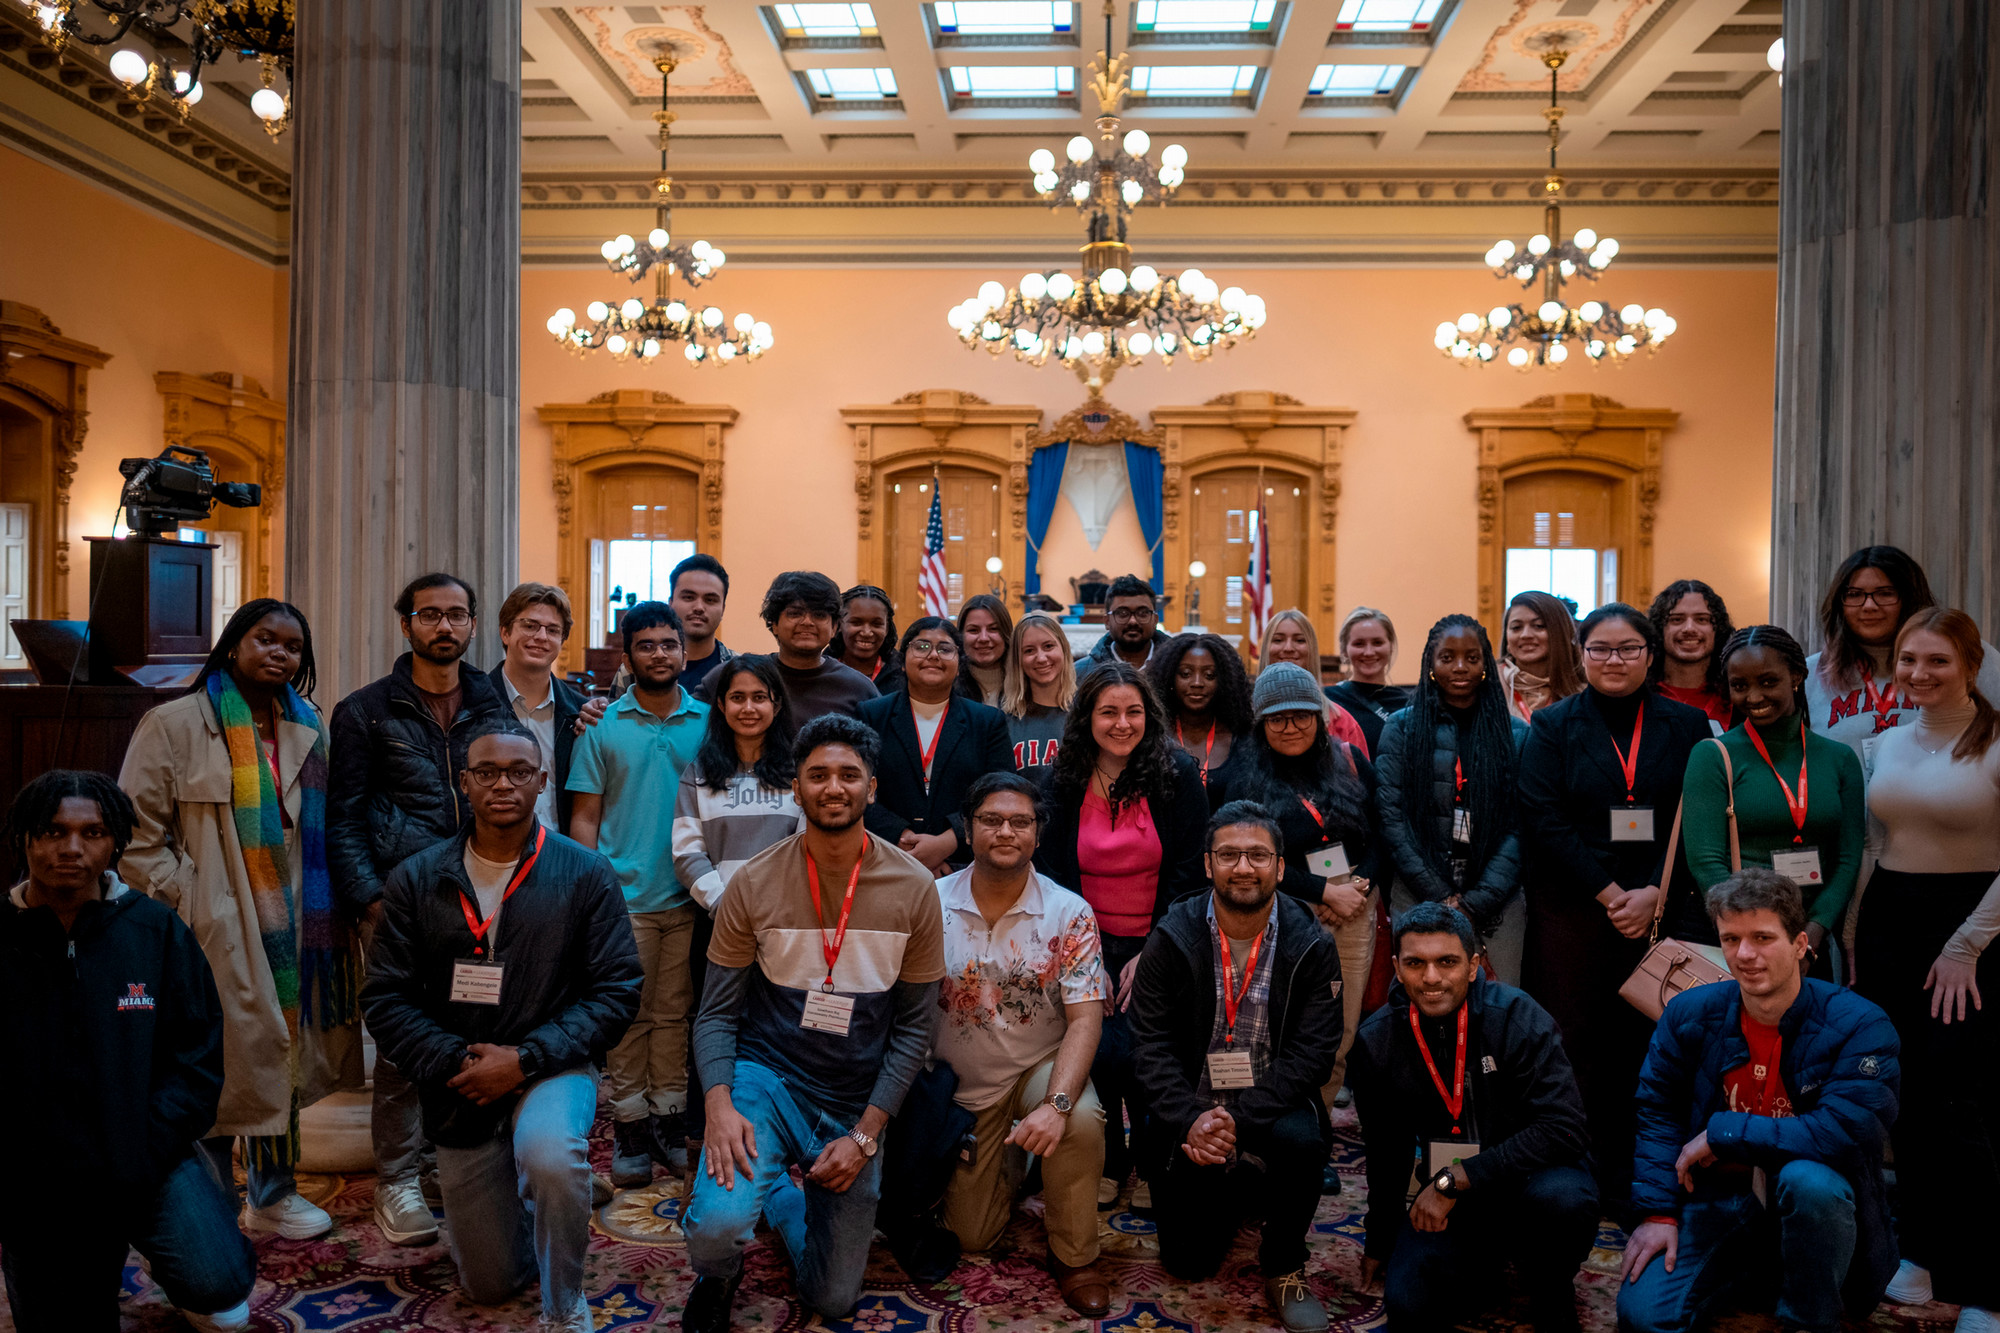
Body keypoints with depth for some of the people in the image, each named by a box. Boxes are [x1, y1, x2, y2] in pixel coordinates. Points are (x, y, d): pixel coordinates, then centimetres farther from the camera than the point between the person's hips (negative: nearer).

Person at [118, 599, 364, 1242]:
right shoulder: (175, 724, -5)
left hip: (289, 927, 5)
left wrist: (324, 913, 10)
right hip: (214, 931, -5)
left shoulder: (305, 730, 12)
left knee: (278, 1056, 13)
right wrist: (186, 901, -12)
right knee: (212, 1066, 0)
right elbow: (137, 838, -7)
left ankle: (272, 1195, 26)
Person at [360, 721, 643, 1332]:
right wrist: (454, 1061, -16)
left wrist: (524, 1058, -19)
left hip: (550, 1068, -3)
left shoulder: (585, 874, -8)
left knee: (549, 1157, -38)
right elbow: (385, 998, -2)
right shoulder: (416, 880, -2)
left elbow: (616, 990, -9)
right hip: (459, 1089, 3)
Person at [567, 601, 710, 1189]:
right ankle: (630, 1128, 14)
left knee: (675, 1013, 9)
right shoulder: (602, 726, 4)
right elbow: (584, 817, 4)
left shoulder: (708, 721, 6)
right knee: (630, 1014, 4)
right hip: (625, 897, -1)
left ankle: (670, 1121, 20)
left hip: (689, 896, 1)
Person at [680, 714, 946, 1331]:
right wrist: (719, 1103, -21)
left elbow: (913, 1025, -2)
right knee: (718, 1225, -30)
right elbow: (717, 1012, -3)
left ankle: (780, 1193, 41)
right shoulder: (753, 883, -9)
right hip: (764, 1077, -1)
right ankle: (717, 1277, 10)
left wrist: (865, 1135, -9)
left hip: (854, 1105, 2)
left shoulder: (914, 888, -8)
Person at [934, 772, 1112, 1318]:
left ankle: (1074, 1258, -7)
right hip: (960, 1084, 1)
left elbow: (1085, 1019, -18)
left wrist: (1056, 1104, -33)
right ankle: (1003, 1163, 39)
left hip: (1041, 1066, -1)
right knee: (972, 1237, 5)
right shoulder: (932, 904, -13)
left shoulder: (1068, 914, -14)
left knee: (1083, 1122, -34)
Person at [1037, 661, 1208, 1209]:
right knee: (1099, 1053, -14)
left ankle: (1152, 1168, 16)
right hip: (1089, 944, 2)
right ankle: (1107, 1164, 16)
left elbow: (1189, 872, -6)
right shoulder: (1064, 780, 0)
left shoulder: (1177, 774, -6)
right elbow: (1052, 871, 2)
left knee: (1143, 1057, -14)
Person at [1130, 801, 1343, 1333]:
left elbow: (1313, 1051, -13)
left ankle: (1284, 1266, -6)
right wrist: (1189, 1121, -24)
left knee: (1301, 1139, -35)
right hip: (1195, 1110, 1)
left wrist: (1240, 1119, -23)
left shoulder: (1311, 945, -8)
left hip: (1273, 1103, -1)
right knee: (1189, 1262, 0)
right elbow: (1150, 1043, -9)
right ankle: (1238, 1191, 34)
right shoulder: (1172, 939, -8)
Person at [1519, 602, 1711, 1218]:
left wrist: (1653, 894, -9)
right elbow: (1544, 819, -3)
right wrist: (1609, 894, -9)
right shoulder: (1553, 724, 6)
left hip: (1660, 909, 1)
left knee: (1648, 1042, -1)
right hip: (1572, 909, -1)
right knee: (1579, 1044, -1)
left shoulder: (1686, 725, 9)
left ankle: (1637, 1184, 11)